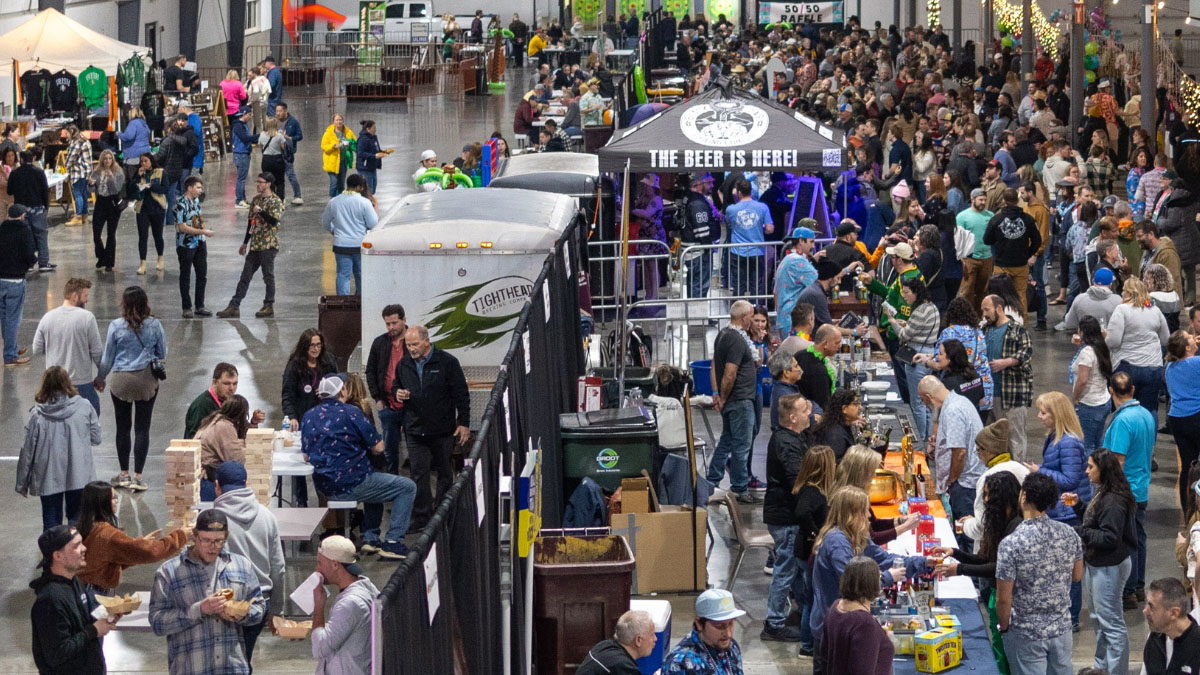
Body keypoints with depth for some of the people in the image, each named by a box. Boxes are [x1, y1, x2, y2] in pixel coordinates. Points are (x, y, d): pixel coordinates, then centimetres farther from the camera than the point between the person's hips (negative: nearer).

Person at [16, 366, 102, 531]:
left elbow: (27, 450, -5)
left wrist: (22, 482, 6)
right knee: (76, 518, 15)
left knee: (51, 523, 10)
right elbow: (96, 438, 1)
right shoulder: (84, 407, -8)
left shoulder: (37, 414, -10)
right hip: (78, 477, 1)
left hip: (49, 479, -1)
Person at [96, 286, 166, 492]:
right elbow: (162, 353, 5)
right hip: (147, 380, 1)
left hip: (122, 380, -1)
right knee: (142, 428, 5)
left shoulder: (116, 326, -10)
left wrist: (100, 378, 15)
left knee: (123, 428, 11)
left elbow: (107, 358, 0)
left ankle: (124, 474, 18)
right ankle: (137, 476, 5)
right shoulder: (154, 325, -7)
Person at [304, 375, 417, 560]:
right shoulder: (350, 412, -11)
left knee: (373, 483, 35)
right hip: (350, 484, -8)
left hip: (324, 487, 8)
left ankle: (370, 538, 27)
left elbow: (306, 456, 15)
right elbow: (378, 448, -8)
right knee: (407, 488, 4)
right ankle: (393, 542, -5)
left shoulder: (308, 416, 8)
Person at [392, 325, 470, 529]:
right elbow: (396, 386, 21)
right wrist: (397, 393, -5)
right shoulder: (404, 364, 5)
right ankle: (422, 518, 3)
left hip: (442, 429, -3)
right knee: (419, 474, -1)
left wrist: (464, 423, -6)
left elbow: (461, 395, -3)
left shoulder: (447, 362, -6)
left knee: (444, 472, 9)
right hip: (415, 430, 3)